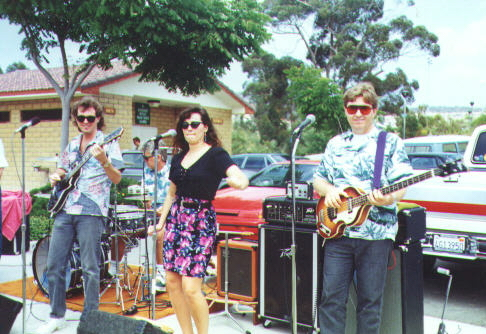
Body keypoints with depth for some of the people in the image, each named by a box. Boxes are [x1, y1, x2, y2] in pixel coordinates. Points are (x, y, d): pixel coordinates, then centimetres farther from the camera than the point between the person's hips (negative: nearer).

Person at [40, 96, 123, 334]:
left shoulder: (108, 144, 1)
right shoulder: (71, 146, 18)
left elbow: (117, 179, -8)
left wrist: (104, 161, -25)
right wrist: (55, 177, 6)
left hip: (91, 212, -6)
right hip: (65, 210, 6)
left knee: (90, 268, -2)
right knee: (54, 265, 7)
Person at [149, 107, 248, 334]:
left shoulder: (215, 154, -6)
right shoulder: (178, 158, 13)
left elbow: (241, 179, -21)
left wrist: (237, 181, -41)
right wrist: (161, 222, 15)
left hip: (201, 222, -6)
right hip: (176, 218, 7)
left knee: (191, 287, -10)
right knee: (172, 281, 6)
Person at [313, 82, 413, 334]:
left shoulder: (391, 142, 5)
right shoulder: (335, 144, 15)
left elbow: (402, 183, -2)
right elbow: (318, 179, 19)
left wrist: (390, 197, -24)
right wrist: (328, 190, -3)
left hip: (376, 231, -3)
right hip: (337, 230, 3)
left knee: (370, 301, 6)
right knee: (331, 297, 4)